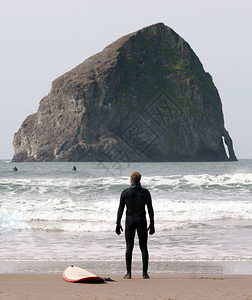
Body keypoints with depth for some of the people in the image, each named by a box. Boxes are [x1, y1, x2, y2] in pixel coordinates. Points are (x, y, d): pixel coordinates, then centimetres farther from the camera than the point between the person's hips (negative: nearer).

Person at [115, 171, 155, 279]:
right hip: (142, 221, 1)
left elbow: (120, 209, -3)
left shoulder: (125, 192, -4)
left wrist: (118, 224, 3)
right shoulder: (145, 192, -2)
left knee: (129, 247, 2)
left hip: (130, 221, 0)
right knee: (144, 247, 5)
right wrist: (152, 224, 6)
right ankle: (145, 272, 1)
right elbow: (150, 210, -1)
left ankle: (128, 273, -2)